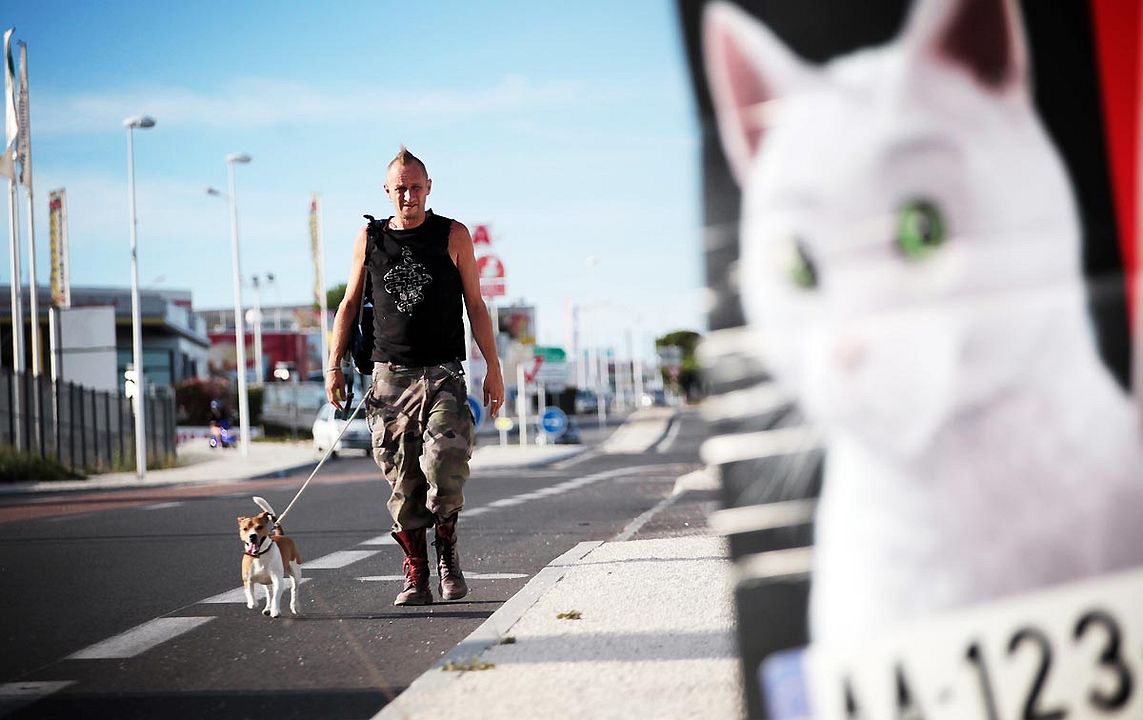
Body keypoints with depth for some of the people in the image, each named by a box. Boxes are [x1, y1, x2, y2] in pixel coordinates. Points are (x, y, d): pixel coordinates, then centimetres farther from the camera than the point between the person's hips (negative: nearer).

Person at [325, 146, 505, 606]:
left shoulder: (453, 236, 4)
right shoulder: (369, 239, 10)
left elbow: (475, 305, 5)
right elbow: (350, 303, 16)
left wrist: (493, 369, 1)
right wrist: (334, 365, 9)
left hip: (442, 374, -2)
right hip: (389, 377, 2)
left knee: (444, 465, -17)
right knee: (401, 484, -1)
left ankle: (447, 549, 8)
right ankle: (416, 577, 6)